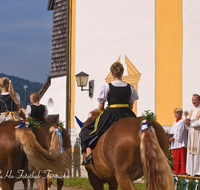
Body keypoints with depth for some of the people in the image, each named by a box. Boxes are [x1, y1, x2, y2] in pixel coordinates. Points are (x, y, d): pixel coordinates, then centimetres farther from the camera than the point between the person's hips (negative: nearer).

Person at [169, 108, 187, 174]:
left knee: (181, 158, -6)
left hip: (181, 143, -8)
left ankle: (182, 171, -4)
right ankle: (176, 170, 16)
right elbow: (172, 131, 18)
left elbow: (179, 132, -15)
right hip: (175, 143, 8)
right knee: (175, 157, 9)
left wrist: (174, 137, -13)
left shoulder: (182, 122, -9)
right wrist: (171, 136, -1)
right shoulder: (175, 122, 17)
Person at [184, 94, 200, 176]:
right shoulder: (192, 110, 16)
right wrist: (186, 121, -8)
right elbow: (187, 122, 15)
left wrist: (190, 122, -12)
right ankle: (192, 170, 11)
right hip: (191, 133, 7)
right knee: (191, 151, 7)